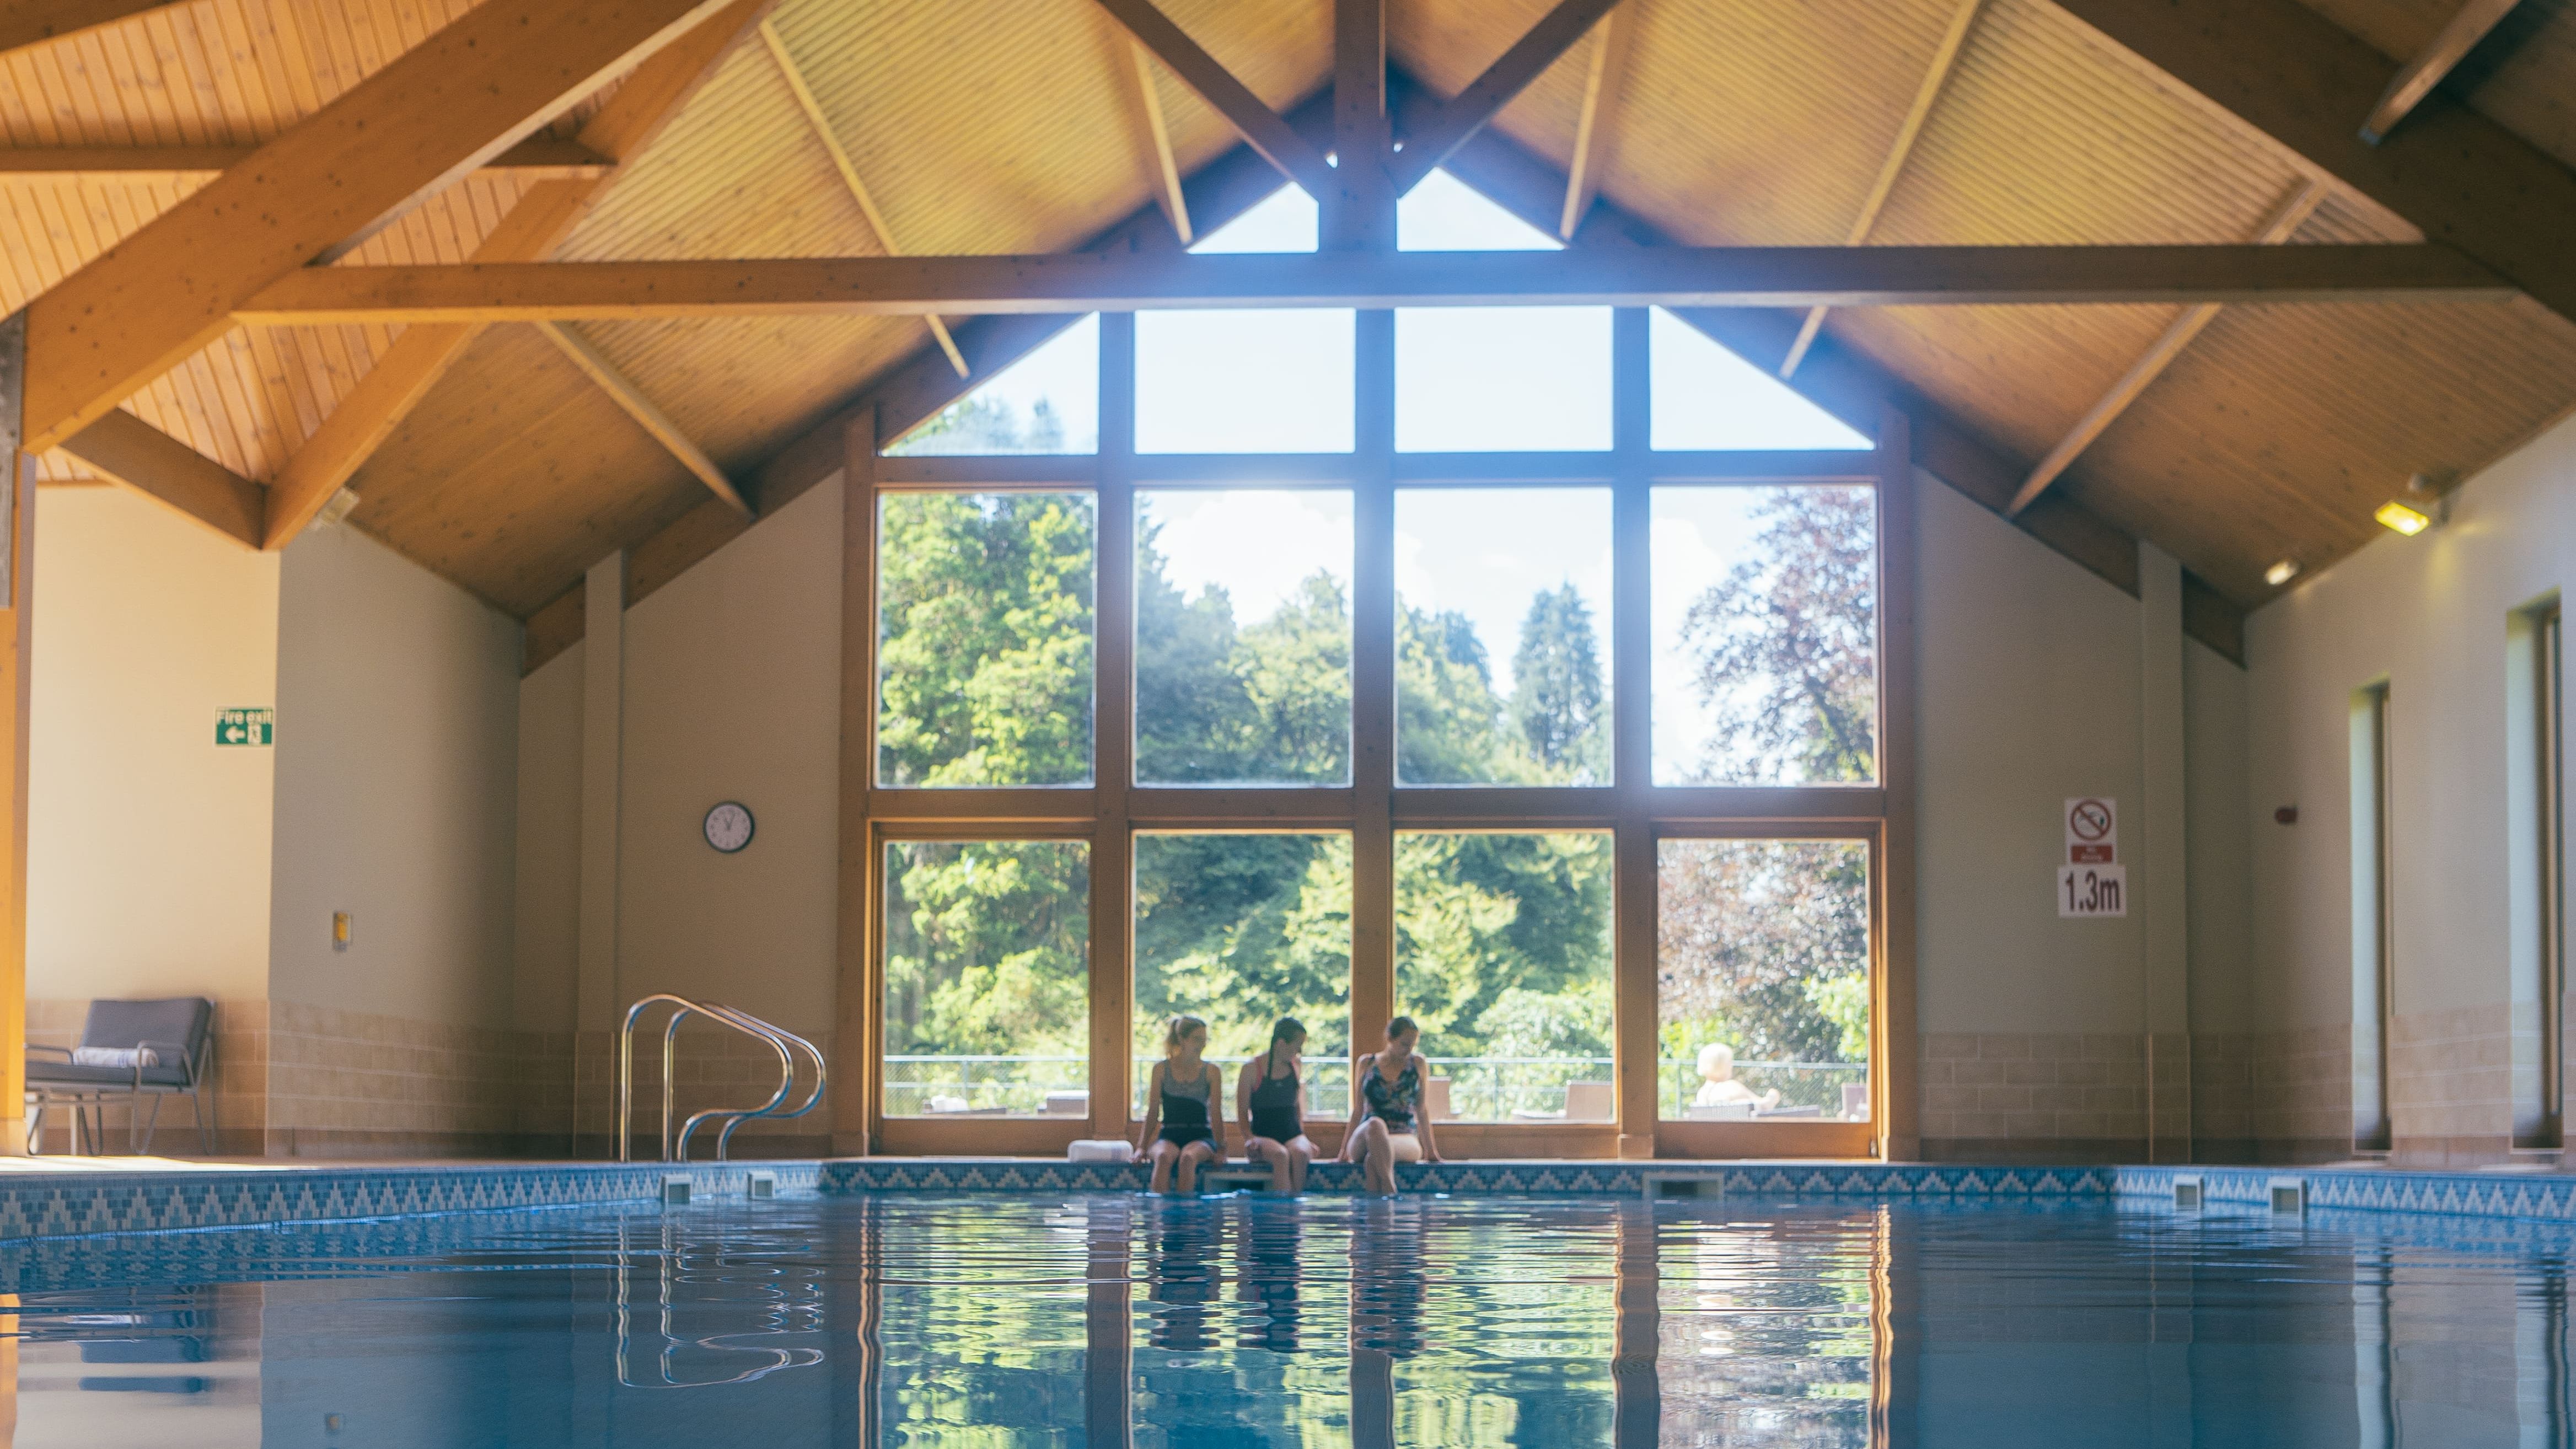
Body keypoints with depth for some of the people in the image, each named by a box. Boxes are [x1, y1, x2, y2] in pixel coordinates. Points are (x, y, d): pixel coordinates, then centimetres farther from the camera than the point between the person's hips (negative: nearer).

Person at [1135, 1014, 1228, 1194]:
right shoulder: (1161, 1069, 8)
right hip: (1169, 1136, 0)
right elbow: (1153, 1112, 9)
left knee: (1188, 1157, -37)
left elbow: (1216, 1115, 6)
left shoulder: (1211, 1072, 8)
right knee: (1164, 1157, -37)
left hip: (1201, 1137, 0)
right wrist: (1142, 1147, 1)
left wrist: (1221, 1149, -4)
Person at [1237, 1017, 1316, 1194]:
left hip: (1293, 1134, 3)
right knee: (1280, 1155, -38)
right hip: (1262, 1135, -3)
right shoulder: (1252, 1069, -1)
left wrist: (1304, 1137, 11)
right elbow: (1243, 1113, 1)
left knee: (1300, 1153, -34)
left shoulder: (1297, 1066, 14)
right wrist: (1250, 1139, -14)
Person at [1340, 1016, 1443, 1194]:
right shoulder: (1367, 1064, 14)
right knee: (1376, 1125, -40)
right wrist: (1344, 1149, 14)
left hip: (1406, 1140, 0)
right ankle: (1389, 1188, -50)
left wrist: (1430, 1149, 18)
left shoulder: (1418, 1065, 14)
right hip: (1362, 1139, 0)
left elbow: (1421, 1111, 18)